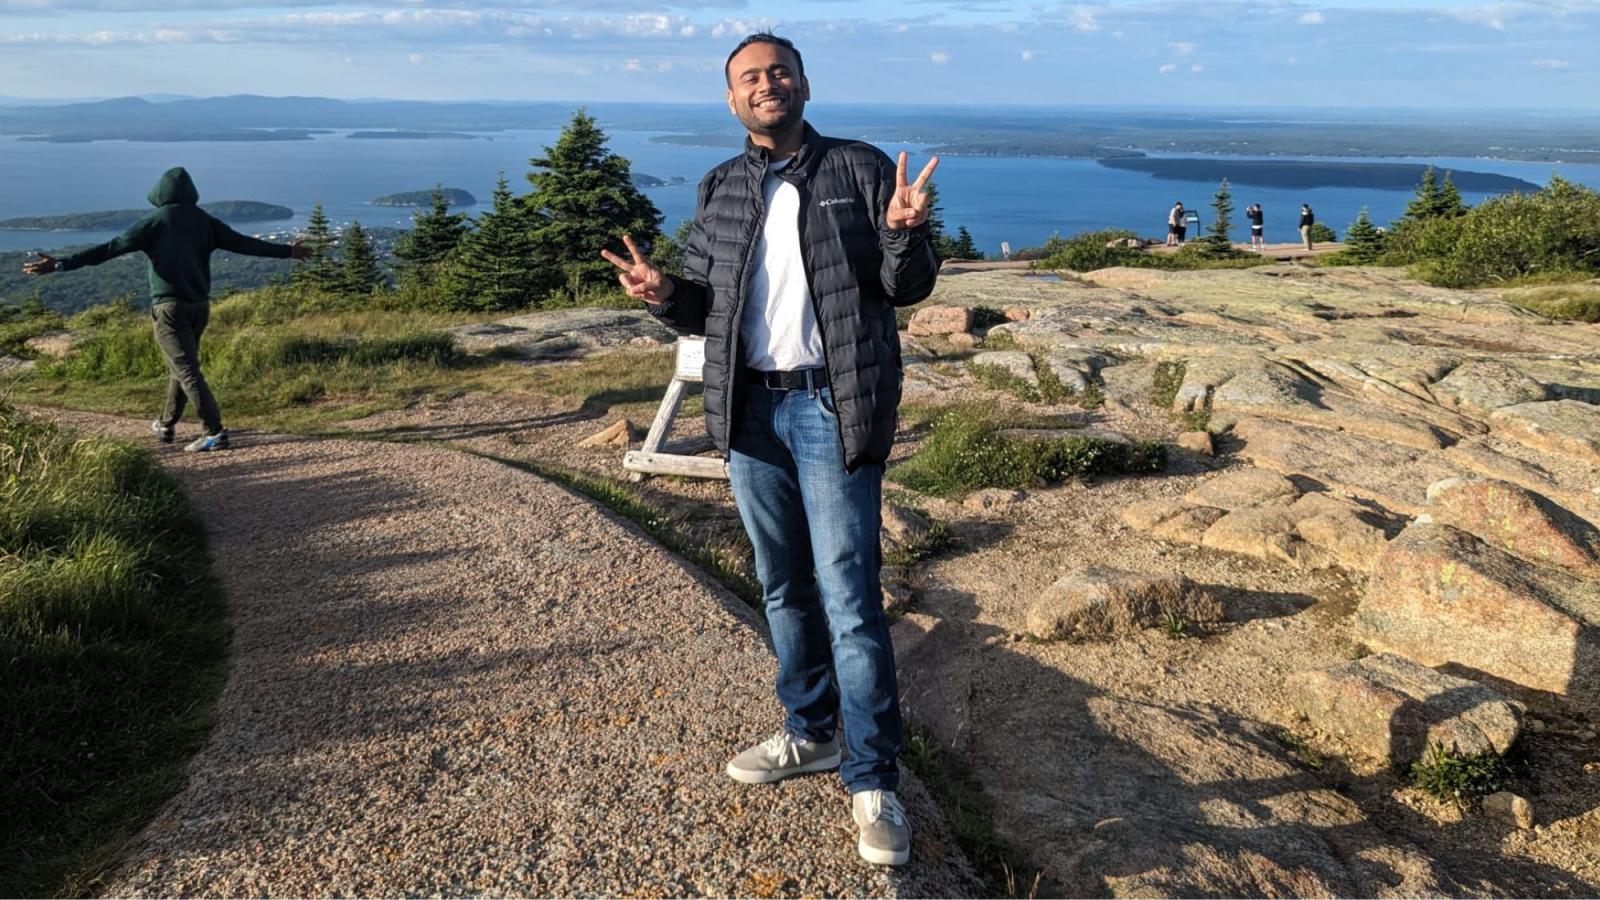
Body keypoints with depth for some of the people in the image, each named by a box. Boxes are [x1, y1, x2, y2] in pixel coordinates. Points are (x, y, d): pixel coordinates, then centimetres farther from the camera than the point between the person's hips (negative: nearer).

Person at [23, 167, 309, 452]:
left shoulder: (154, 222, -5)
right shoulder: (205, 221, 6)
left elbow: (111, 248, -9)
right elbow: (243, 243, 11)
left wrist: (61, 264, -7)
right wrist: (287, 251, 22)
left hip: (169, 307, -5)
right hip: (199, 305, 5)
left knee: (187, 369, -8)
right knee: (181, 365, 19)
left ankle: (215, 432, -17)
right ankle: (166, 426, 30)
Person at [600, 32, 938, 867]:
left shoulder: (861, 168, 0)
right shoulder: (719, 190, 12)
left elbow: (908, 287, -3)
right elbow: (705, 304, 14)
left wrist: (904, 234, -24)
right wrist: (665, 295, -8)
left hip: (832, 409, -5)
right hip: (750, 410, 5)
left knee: (849, 598, -5)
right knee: (783, 586, 15)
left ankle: (872, 782, 7)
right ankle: (810, 734, 32)